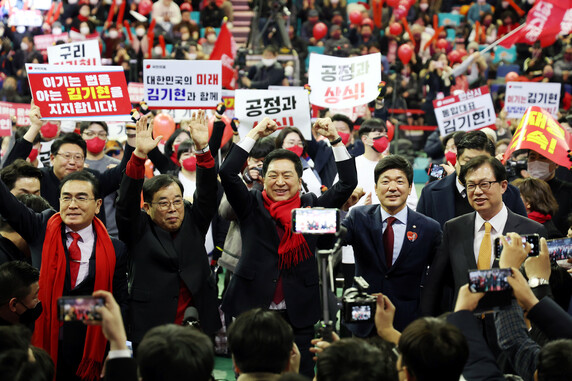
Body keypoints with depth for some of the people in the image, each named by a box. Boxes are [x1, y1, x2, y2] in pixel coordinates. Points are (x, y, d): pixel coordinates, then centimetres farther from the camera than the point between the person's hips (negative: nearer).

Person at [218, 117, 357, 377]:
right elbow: (227, 173, -7)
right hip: (253, 310, -1)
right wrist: (255, 135, -7)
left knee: (302, 373, 4)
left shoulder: (312, 206, 8)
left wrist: (336, 140, -6)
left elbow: (348, 182, 1)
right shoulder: (252, 207, 4)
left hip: (299, 316, 1)